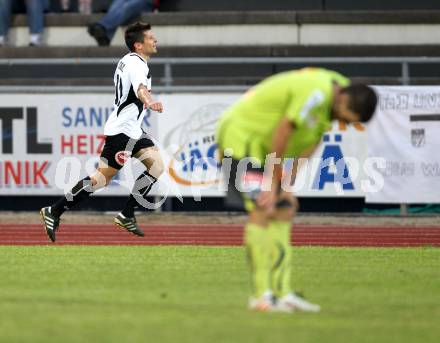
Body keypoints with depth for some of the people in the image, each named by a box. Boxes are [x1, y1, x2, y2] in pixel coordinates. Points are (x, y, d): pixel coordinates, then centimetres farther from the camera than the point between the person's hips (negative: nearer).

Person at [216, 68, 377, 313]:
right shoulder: (316, 93, -30)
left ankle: (283, 293, 5)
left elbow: (310, 143, 6)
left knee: (284, 211, 5)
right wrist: (272, 183, -16)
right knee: (261, 210, -16)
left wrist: (287, 185, 1)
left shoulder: (340, 89, 1)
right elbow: (282, 134, -26)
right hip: (241, 135, -10)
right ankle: (261, 296, -18)